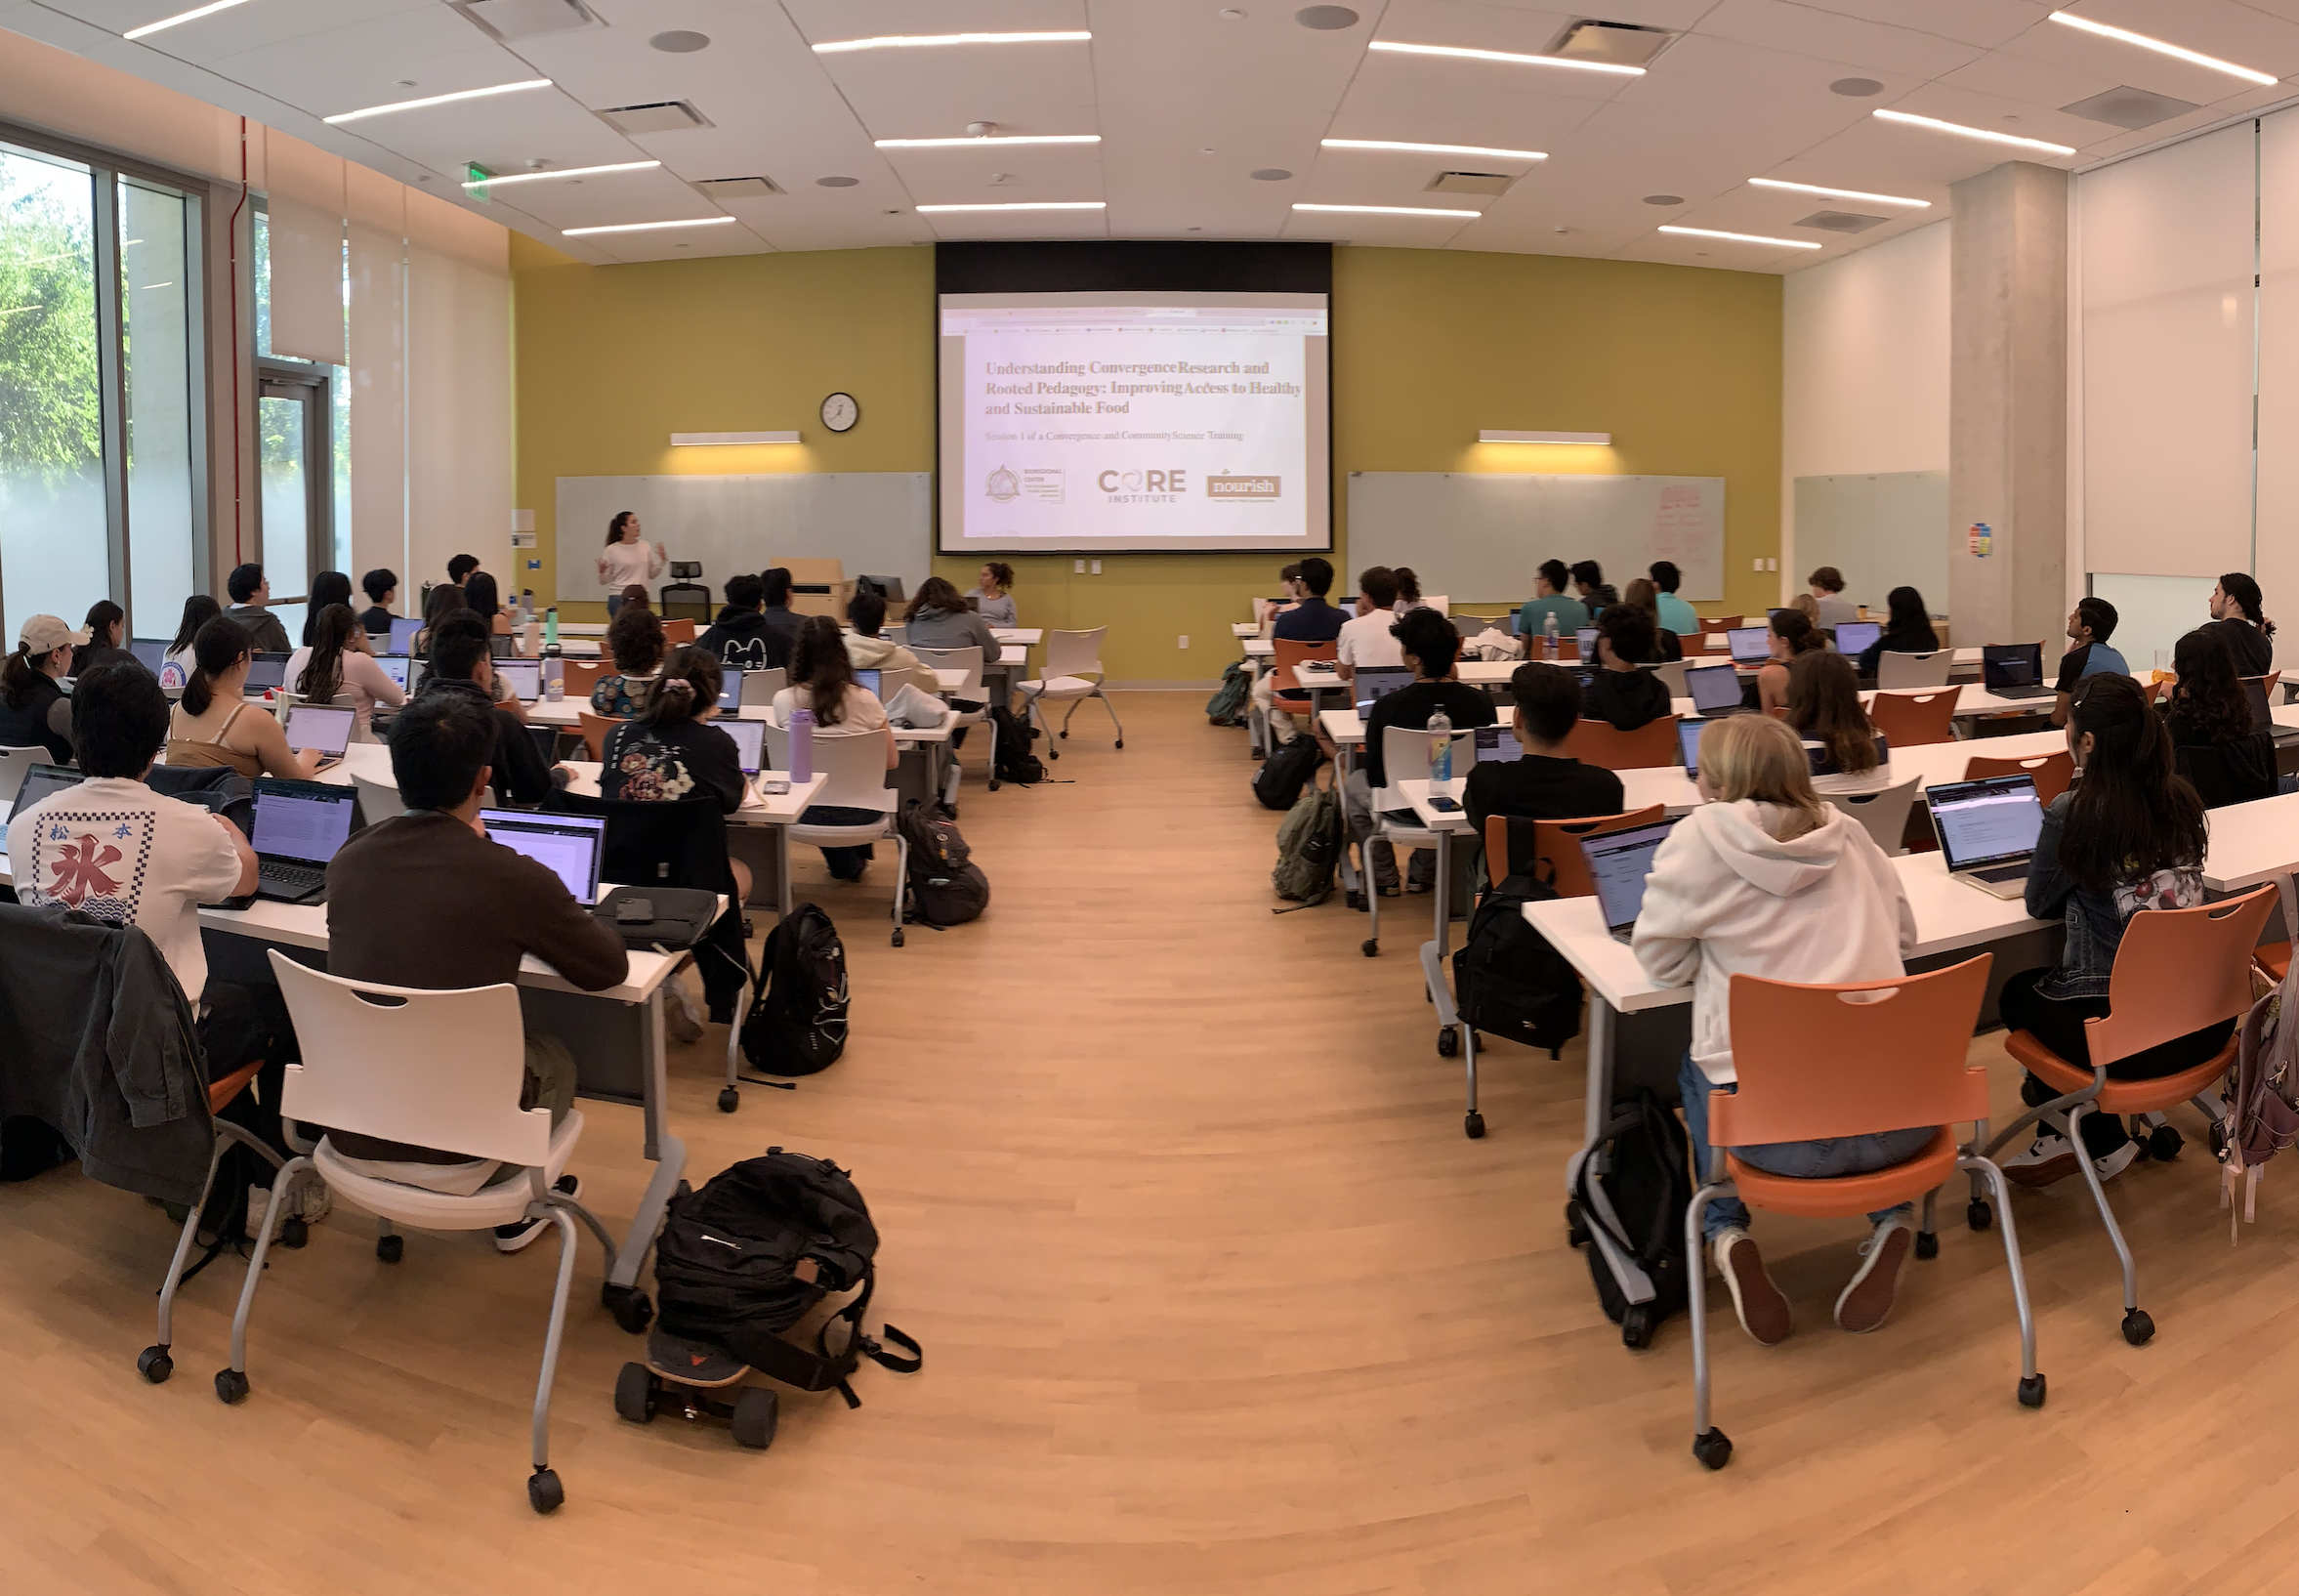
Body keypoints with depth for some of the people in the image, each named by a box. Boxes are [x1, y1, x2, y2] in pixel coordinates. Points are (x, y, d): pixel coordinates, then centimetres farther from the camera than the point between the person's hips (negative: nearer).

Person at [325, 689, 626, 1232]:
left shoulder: (347, 860, -6)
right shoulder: (518, 880, -20)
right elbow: (609, 970, -3)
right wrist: (546, 925, 16)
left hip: (349, 1139, 5)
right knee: (554, 1057, 26)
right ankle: (514, 1209, 40)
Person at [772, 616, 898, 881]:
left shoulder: (783, 700, -11)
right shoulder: (864, 700, -15)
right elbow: (892, 762, -4)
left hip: (806, 812, 1)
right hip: (858, 813, -1)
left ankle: (844, 864, 48)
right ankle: (858, 857, 50)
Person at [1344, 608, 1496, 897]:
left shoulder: (1388, 707, -23)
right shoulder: (1480, 702, -16)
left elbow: (1375, 777, -11)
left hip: (1405, 810, -3)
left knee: (1354, 783, 29)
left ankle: (1384, 877, 33)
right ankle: (1423, 874, 40)